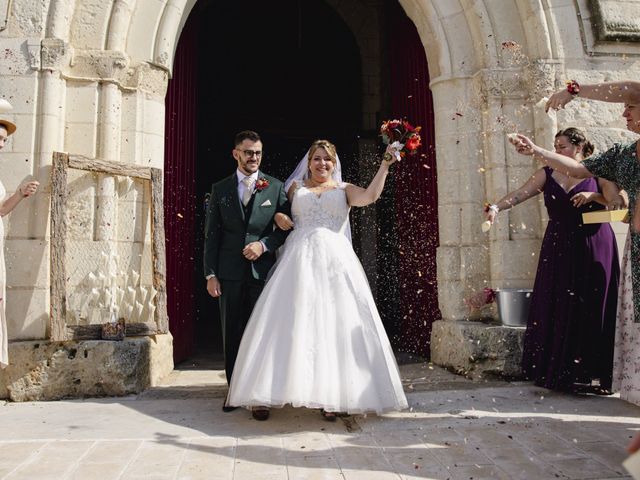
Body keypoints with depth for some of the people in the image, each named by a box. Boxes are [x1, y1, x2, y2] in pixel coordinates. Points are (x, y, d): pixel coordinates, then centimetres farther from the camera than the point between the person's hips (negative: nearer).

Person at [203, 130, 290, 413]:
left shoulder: (275, 187, 6)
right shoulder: (220, 189, 9)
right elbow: (211, 234, 7)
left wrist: (264, 244, -11)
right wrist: (210, 274, 0)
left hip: (262, 270, -1)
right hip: (230, 273, 1)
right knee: (232, 334, 6)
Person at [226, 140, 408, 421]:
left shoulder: (344, 190, 15)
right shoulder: (296, 187, 19)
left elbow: (370, 196, -3)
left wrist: (385, 165, -10)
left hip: (335, 260, 0)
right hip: (300, 260, 0)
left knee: (334, 323, -4)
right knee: (296, 321, -6)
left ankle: (332, 396, 0)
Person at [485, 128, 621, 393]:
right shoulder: (548, 174, 8)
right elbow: (520, 194, -4)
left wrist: (593, 196, -15)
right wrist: (496, 207, -20)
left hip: (593, 248, -2)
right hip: (558, 249, 3)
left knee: (592, 310, -2)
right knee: (557, 310, 1)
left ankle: (592, 372, 7)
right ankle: (558, 372, 8)